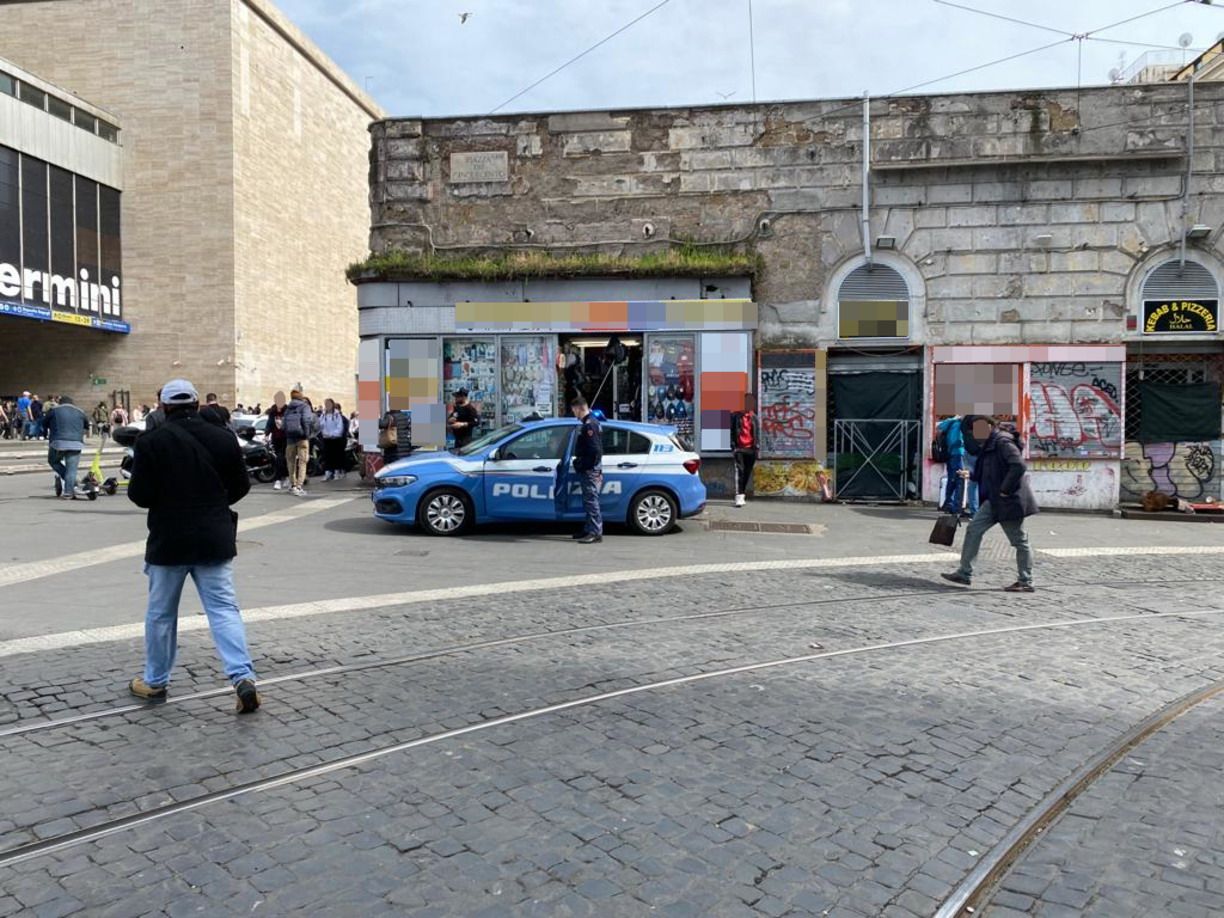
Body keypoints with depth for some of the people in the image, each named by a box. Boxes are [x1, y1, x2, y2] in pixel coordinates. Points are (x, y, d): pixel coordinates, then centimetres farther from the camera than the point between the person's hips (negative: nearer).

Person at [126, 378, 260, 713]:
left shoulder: (152, 443, -9)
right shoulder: (223, 438, 0)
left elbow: (139, 495, -9)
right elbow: (241, 486, 7)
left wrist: (167, 499, 12)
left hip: (169, 540, -2)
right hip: (215, 540, 2)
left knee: (161, 613, 14)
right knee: (224, 609, 3)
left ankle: (155, 681, 28)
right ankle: (243, 677, -10)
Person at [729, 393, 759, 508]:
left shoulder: (754, 418, 13)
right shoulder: (735, 416, 3)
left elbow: (757, 433, 15)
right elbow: (731, 431, 1)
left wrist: (757, 447, 6)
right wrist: (732, 446, -5)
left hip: (750, 449, 4)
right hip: (739, 448, -4)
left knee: (747, 473, 7)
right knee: (739, 470, -14)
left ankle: (743, 494, 19)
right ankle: (739, 496, -17)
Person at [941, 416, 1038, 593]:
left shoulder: (1003, 442, -16)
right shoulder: (989, 444, 14)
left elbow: (1019, 466, -28)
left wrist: (1005, 490, -23)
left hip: (1008, 500, -10)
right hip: (993, 500, 10)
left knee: (1019, 540, 1)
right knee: (974, 529, 5)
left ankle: (1026, 582, 10)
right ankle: (964, 573, 8)